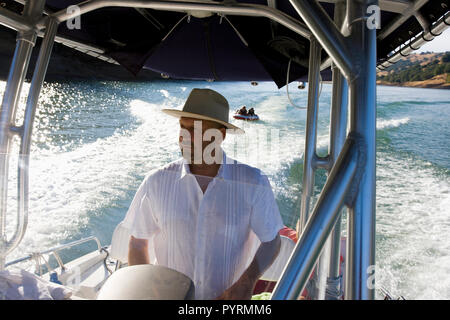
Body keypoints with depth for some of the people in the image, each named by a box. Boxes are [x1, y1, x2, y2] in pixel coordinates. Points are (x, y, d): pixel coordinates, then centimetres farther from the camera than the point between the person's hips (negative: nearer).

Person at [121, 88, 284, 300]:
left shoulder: (253, 184, -12)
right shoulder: (157, 182, -9)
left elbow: (271, 241, -3)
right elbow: (138, 243, 1)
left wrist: (246, 284, -15)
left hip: (228, 297, -2)